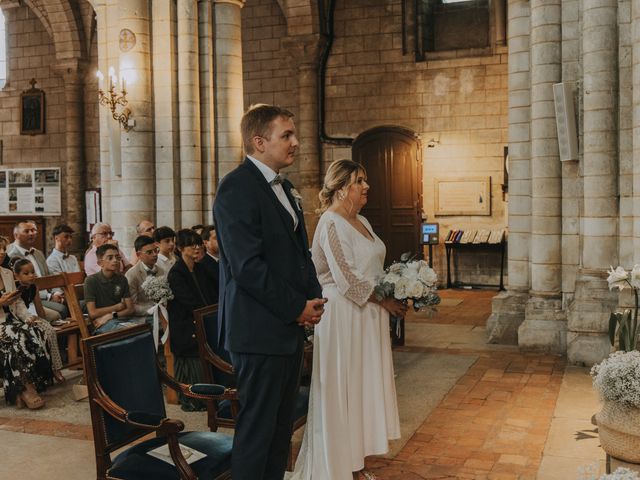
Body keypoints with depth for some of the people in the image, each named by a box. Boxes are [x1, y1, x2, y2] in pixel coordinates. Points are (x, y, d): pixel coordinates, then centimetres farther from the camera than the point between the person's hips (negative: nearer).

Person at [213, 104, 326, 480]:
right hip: (260, 329, -9)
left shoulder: (284, 187, 15)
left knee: (282, 425, 16)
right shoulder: (236, 188, -15)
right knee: (257, 427, 2)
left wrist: (314, 297, 4)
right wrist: (297, 307, -14)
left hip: (291, 325, 9)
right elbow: (247, 266, -21)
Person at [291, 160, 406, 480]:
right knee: (344, 389, 1)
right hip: (344, 316, -9)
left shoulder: (362, 222, 13)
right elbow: (347, 279, -19)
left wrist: (396, 294, 4)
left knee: (363, 387, 12)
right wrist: (385, 301, -12)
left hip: (368, 315, 9)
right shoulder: (331, 223, -14)